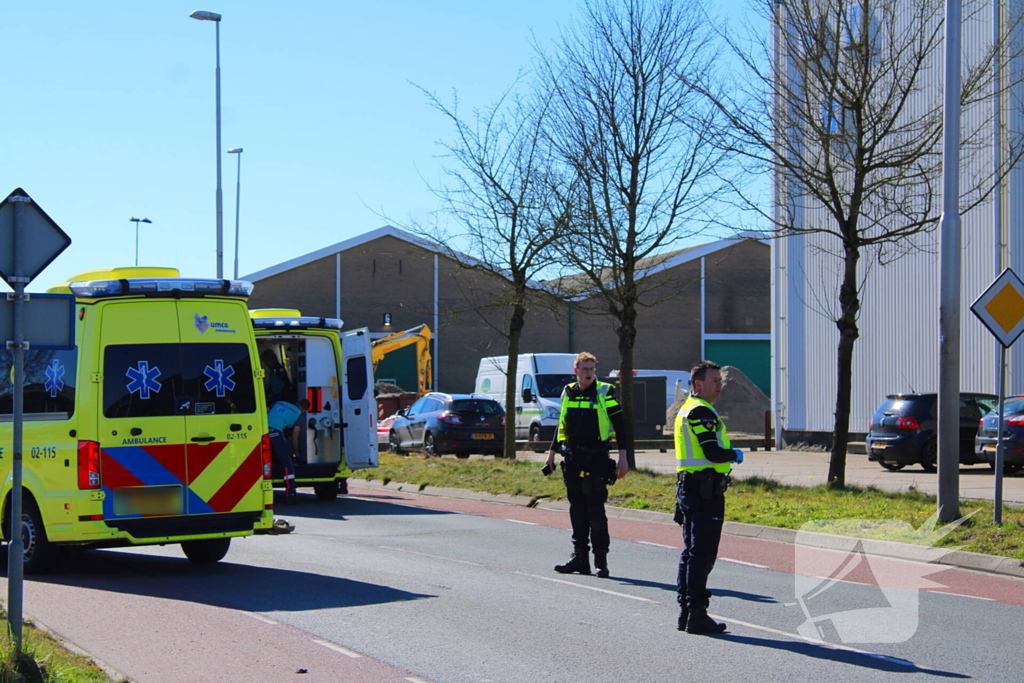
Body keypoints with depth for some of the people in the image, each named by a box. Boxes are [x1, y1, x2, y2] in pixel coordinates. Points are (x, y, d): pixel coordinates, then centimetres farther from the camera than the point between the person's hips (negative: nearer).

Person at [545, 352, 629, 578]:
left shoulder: (605, 393, -3)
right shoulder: (568, 393, 12)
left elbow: (620, 425, -4)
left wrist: (622, 458, -9)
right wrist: (552, 452, 22)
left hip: (596, 459, -5)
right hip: (572, 458, 5)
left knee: (596, 511, -6)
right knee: (577, 510, 8)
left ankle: (601, 560, 0)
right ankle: (580, 557, 14)